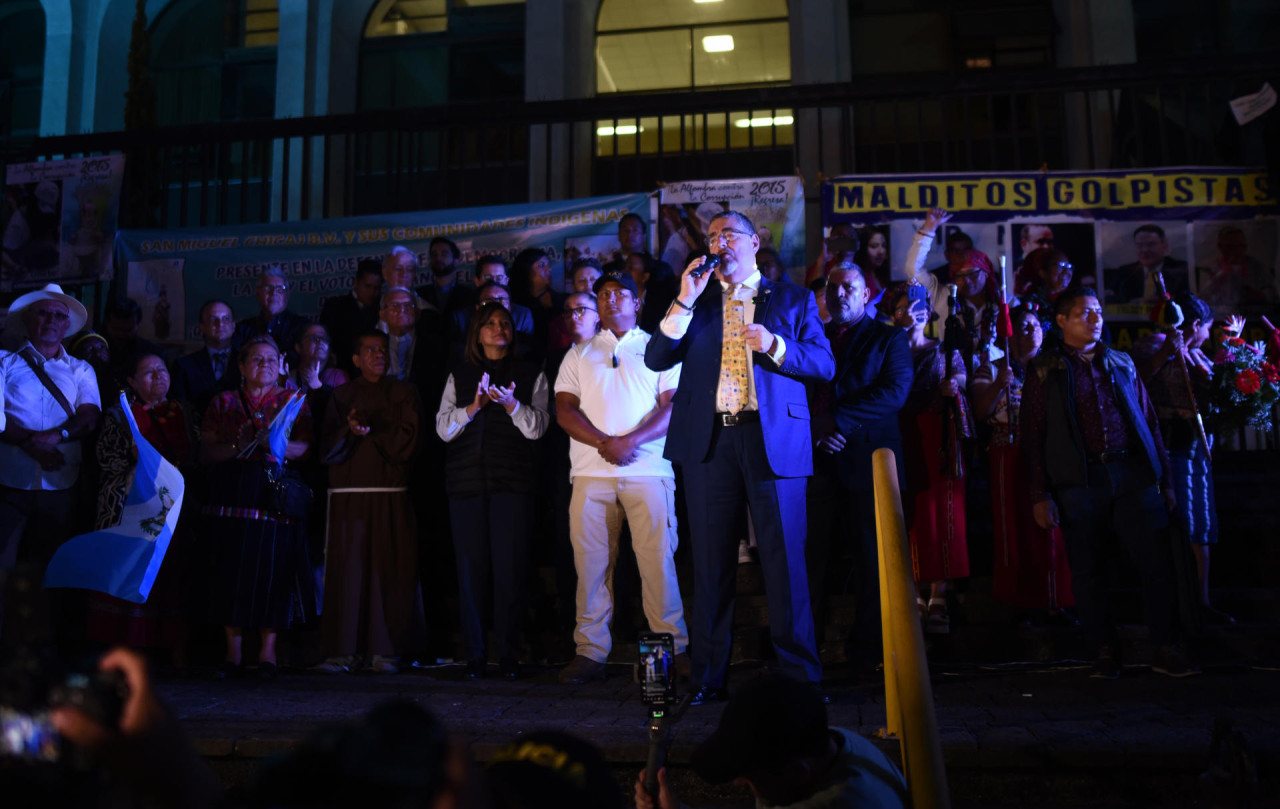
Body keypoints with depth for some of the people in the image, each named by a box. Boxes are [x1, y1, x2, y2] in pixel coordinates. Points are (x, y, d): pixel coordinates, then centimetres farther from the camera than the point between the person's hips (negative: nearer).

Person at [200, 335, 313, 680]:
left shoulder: (292, 400, 11)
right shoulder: (223, 402, 14)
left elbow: (304, 447, 0)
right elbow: (207, 450, 5)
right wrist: (237, 447, -13)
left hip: (276, 494, -1)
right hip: (232, 494, 1)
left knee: (273, 568, -5)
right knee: (232, 569, -1)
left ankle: (268, 650, 4)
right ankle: (234, 651, 9)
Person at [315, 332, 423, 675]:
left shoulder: (403, 393, 14)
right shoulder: (342, 396, 17)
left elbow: (406, 442, 1)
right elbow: (330, 450, 6)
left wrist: (366, 432, -2)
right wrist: (349, 432, -12)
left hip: (392, 496, -1)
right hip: (348, 495, 1)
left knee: (389, 570, -6)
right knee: (345, 570, -5)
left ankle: (385, 652, -1)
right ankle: (342, 651, 1)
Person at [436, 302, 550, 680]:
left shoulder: (530, 375, 12)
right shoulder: (459, 376, 17)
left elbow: (537, 427, 3)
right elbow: (443, 429, 8)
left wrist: (511, 404, -15)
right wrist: (474, 406, -9)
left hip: (512, 482, -1)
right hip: (467, 481, 2)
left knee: (510, 567, -6)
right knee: (471, 568, 0)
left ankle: (509, 655, 2)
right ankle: (474, 655, 7)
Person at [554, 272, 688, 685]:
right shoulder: (579, 354, 20)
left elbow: (674, 405, 1)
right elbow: (564, 410, 9)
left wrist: (631, 441, -13)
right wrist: (603, 442, -8)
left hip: (648, 469, -2)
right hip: (590, 472, 2)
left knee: (657, 558, -6)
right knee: (590, 561, 0)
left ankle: (673, 647, 3)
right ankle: (590, 652, 7)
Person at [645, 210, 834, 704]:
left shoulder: (792, 300, 14)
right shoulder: (696, 301, 18)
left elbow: (824, 364, 5)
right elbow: (655, 359, 6)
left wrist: (775, 344, -11)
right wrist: (685, 302, -3)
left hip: (772, 440, -2)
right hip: (709, 442, 2)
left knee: (784, 561, -2)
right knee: (711, 565, 5)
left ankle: (799, 675, 7)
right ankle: (708, 678, 13)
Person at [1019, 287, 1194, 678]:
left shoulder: (1121, 364, 15)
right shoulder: (1045, 371, 4)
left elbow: (1149, 422, 17)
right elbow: (1032, 436, 0)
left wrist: (1165, 480, 11)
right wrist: (1040, 496, -6)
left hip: (1132, 473, 3)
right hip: (1079, 481, -2)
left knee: (1157, 563, -2)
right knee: (1087, 572, 3)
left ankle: (1165, 648, 10)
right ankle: (1106, 651, 16)